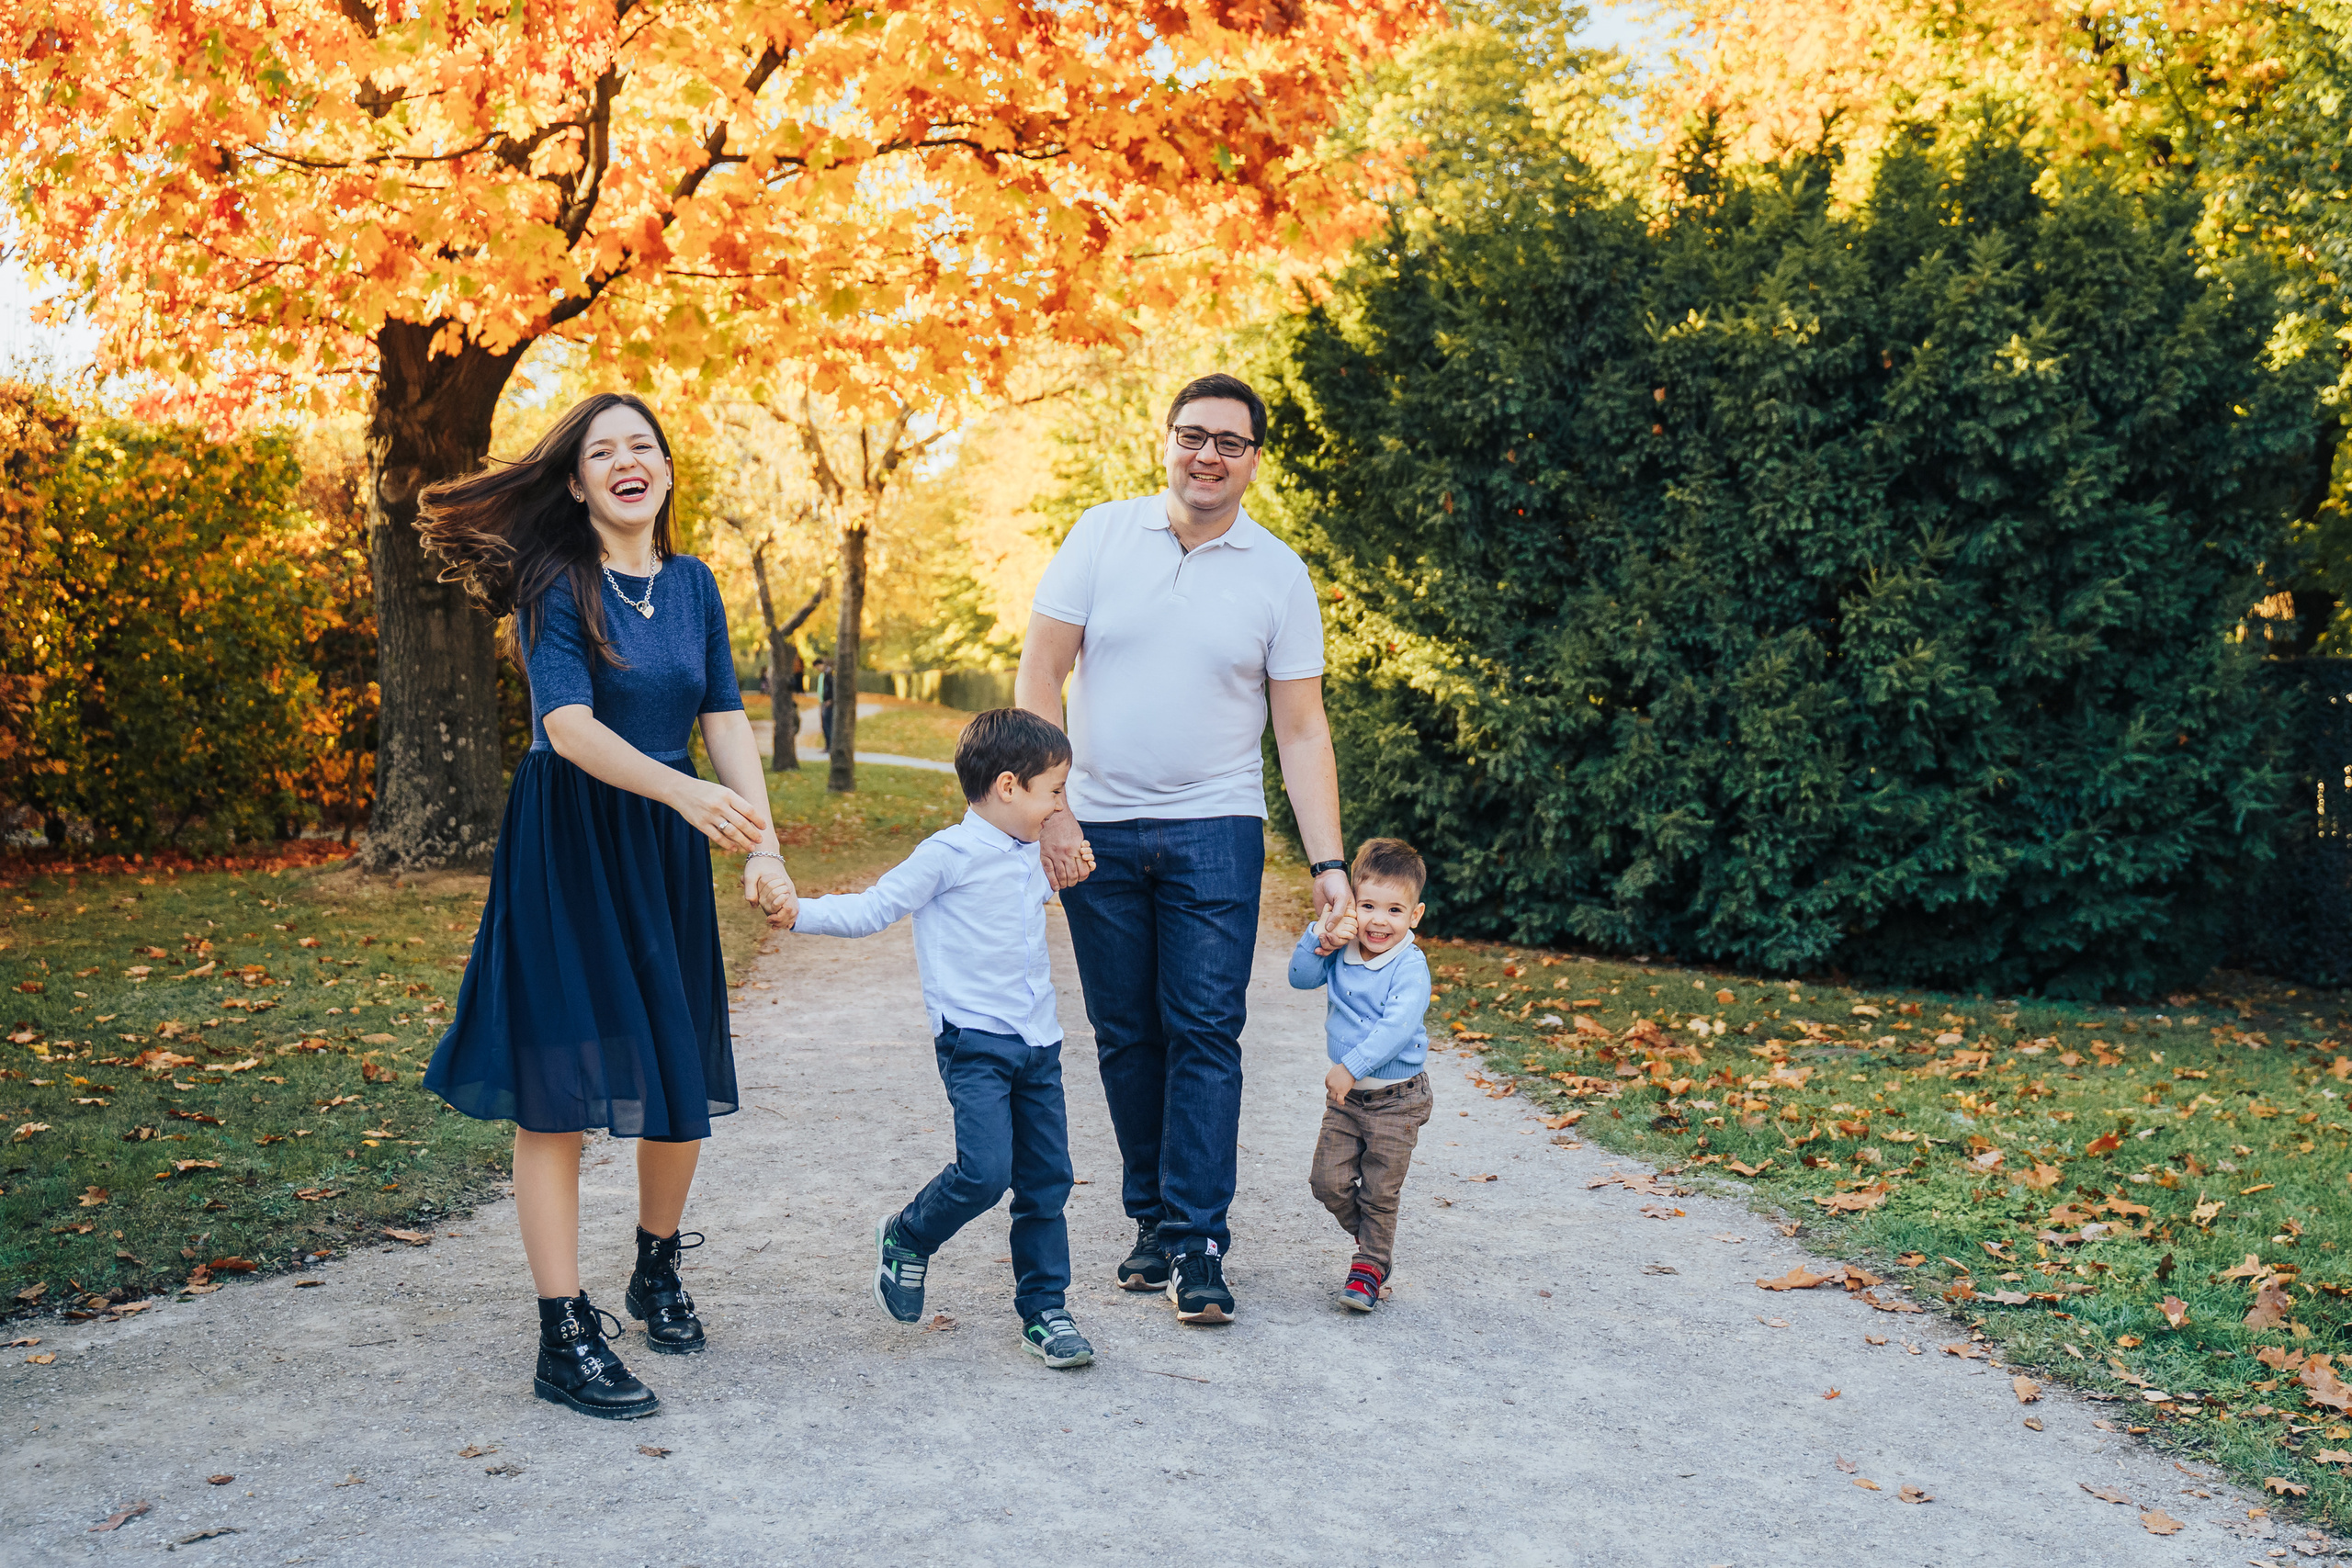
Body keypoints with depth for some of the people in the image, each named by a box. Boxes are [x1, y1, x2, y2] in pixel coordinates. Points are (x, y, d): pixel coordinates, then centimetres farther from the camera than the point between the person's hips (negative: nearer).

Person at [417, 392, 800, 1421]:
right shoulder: (555, 584, -8)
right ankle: (564, 1339, 4)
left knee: (684, 1083, 9)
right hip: (565, 847, -5)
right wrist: (685, 792, -36)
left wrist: (763, 846, -9)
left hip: (666, 853, 5)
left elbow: (726, 721, 3)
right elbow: (570, 724, -21)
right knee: (558, 1091, -3)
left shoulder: (692, 585, 8)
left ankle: (658, 1272, 34)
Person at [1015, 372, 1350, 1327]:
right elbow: (1039, 677, 0)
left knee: (1205, 1032, -6)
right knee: (1125, 1035, 7)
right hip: (1096, 831, 1)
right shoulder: (1102, 536, 1)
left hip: (1215, 832, -1)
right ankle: (1151, 1217, 21)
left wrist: (1328, 863, -5)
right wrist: (1048, 810, -8)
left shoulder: (1278, 574, 2)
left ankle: (1195, 1240, 1)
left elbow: (1302, 729, 2)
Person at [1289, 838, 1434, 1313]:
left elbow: (1398, 1026, -28)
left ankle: (1370, 1266, 21)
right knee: (1329, 1181, 5)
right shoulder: (1341, 953, 0)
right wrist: (1319, 937, -19)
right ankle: (1370, 1239, 31)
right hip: (1345, 1095, 5)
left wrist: (1351, 1067, -32)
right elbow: (1301, 978, -5)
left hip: (1395, 1099, -5)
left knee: (1379, 1191, 3)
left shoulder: (1410, 966, -19)